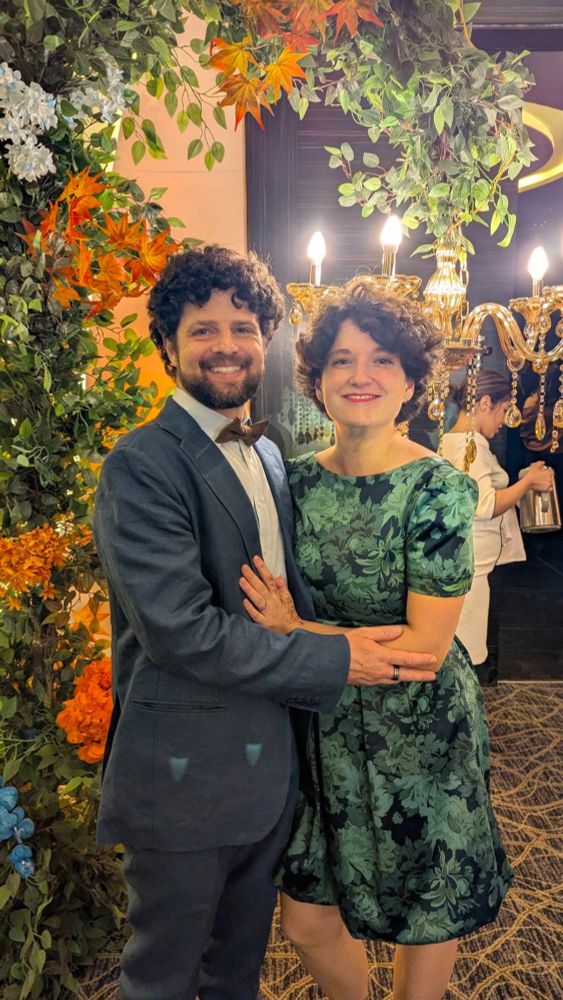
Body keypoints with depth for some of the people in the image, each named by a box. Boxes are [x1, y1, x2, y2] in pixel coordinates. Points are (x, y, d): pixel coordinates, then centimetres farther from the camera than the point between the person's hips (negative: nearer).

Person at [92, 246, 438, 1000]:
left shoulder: (268, 455, 7)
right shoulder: (142, 465, -19)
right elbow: (182, 629, -26)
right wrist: (335, 662, -20)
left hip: (269, 762, 7)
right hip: (183, 775, -7)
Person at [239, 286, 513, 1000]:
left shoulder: (438, 488, -18)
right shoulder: (299, 478, -3)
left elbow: (426, 643, -20)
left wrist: (298, 631, -17)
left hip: (419, 732, -4)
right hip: (326, 726, 4)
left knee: (425, 917, 19)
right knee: (307, 920, 17)